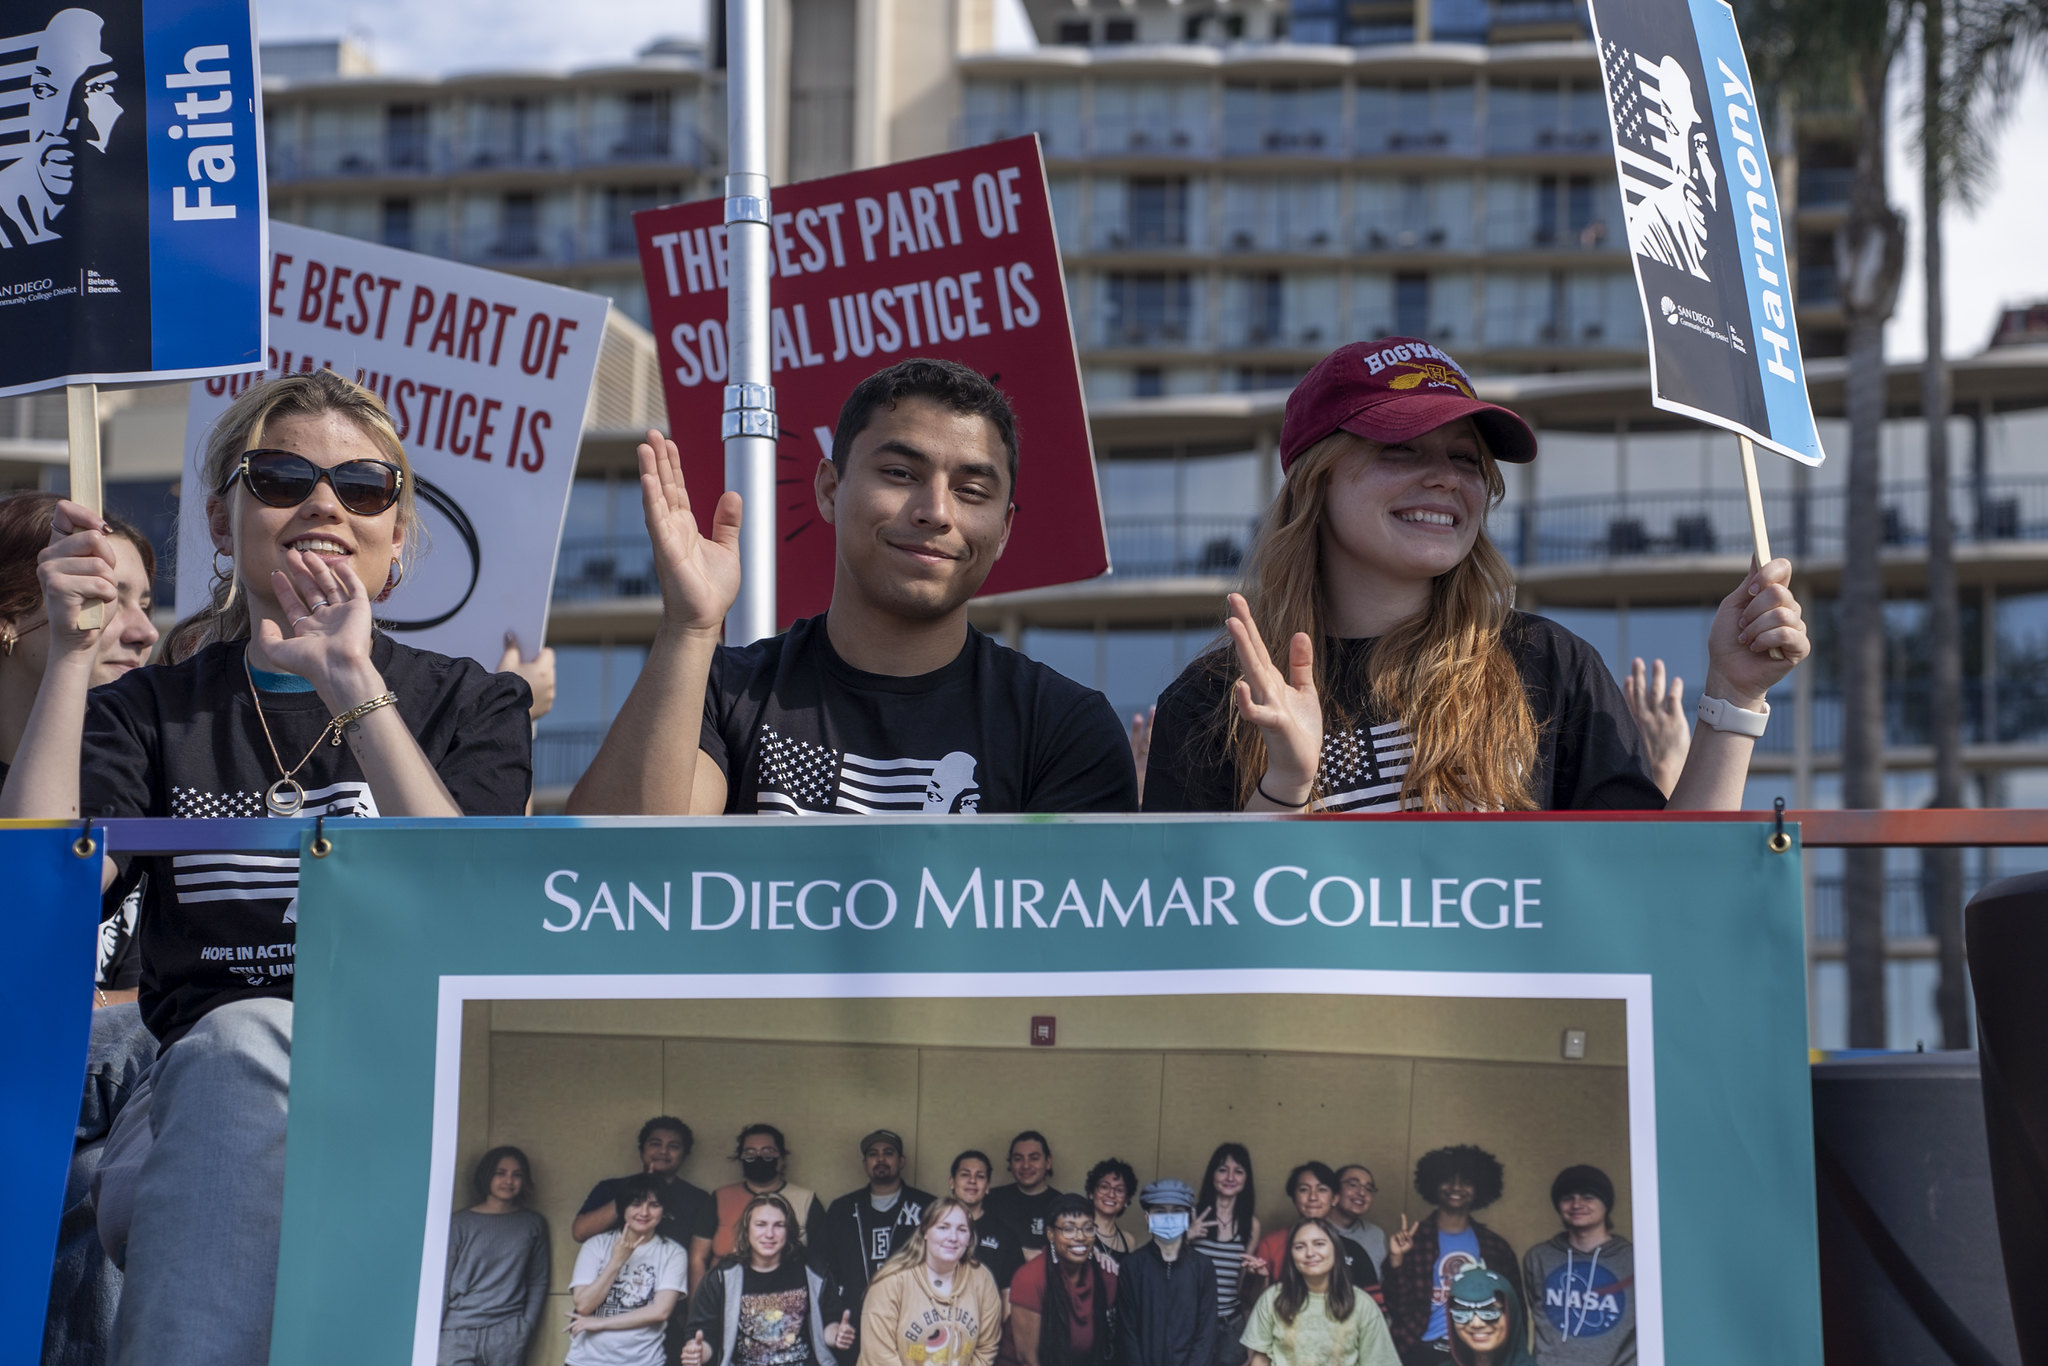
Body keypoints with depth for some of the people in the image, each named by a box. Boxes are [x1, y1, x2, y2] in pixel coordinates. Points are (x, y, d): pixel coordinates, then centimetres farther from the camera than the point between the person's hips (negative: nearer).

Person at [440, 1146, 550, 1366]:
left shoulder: (533, 1225, 12)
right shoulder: (460, 1223, 7)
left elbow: (538, 1282, 13)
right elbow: (442, 1281, 6)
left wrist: (527, 1324, 1)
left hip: (508, 1333, 1)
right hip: (458, 1330, -1)